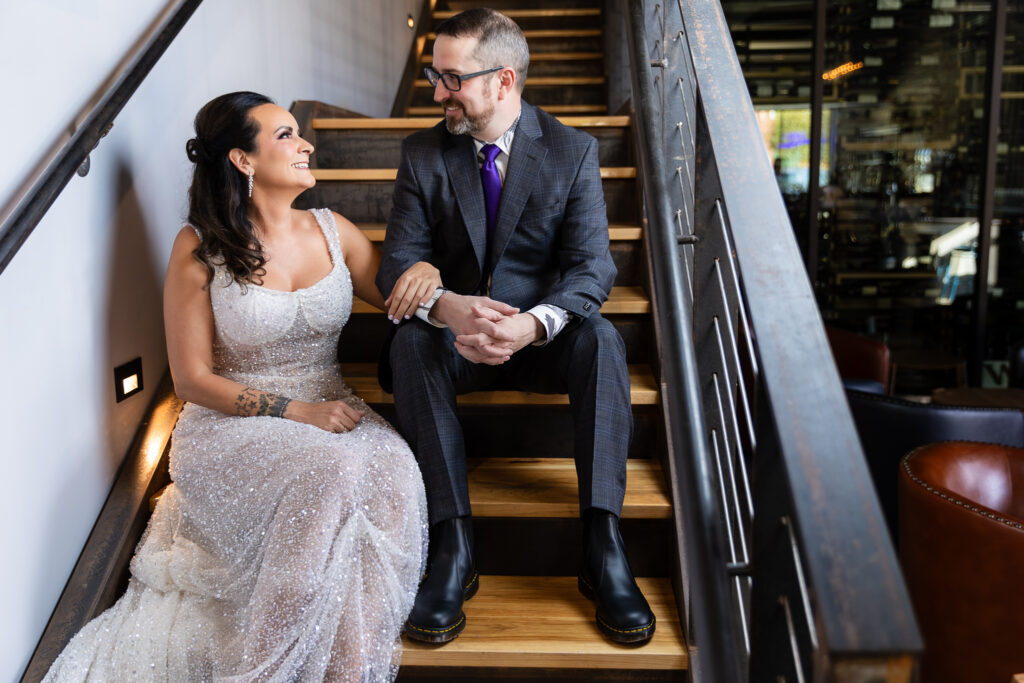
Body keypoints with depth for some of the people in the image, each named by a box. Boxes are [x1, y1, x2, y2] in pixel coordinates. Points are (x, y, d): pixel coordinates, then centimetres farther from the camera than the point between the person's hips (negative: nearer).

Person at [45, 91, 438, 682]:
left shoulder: (331, 230, 7)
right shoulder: (200, 249, -4)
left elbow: (397, 299, 16)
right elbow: (193, 379, -5)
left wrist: (424, 272, -10)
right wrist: (297, 411, -16)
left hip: (330, 411, 4)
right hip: (232, 424, -3)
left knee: (394, 471, -31)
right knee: (332, 471, -35)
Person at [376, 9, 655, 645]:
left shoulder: (573, 151, -5)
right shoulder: (423, 154, -1)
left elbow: (592, 265, -13)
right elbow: (400, 259, -8)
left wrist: (534, 324, -36)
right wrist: (446, 306, -33)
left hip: (541, 335, -1)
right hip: (455, 333, 1)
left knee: (601, 337, -31)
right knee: (411, 340, -31)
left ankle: (603, 543, -30)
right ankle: (454, 544, -30)